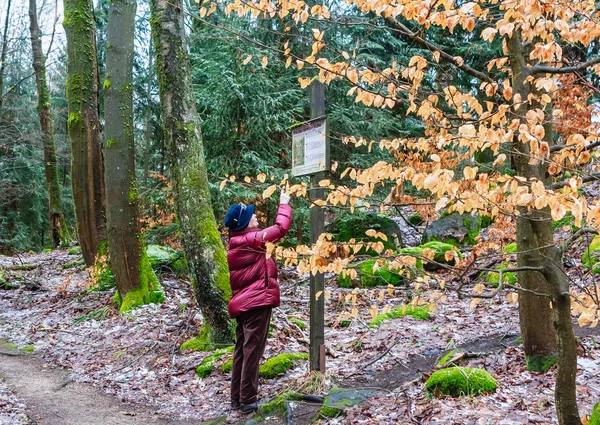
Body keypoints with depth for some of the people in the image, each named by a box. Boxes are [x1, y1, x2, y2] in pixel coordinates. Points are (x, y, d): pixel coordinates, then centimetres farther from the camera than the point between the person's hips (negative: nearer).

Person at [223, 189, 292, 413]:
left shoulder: (235, 245, 12)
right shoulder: (251, 240, -13)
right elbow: (281, 228, -10)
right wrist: (284, 204, 1)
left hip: (241, 304, 9)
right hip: (257, 303, -9)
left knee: (241, 351, 12)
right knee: (252, 352, -5)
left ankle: (236, 397, 18)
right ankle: (247, 400, -2)